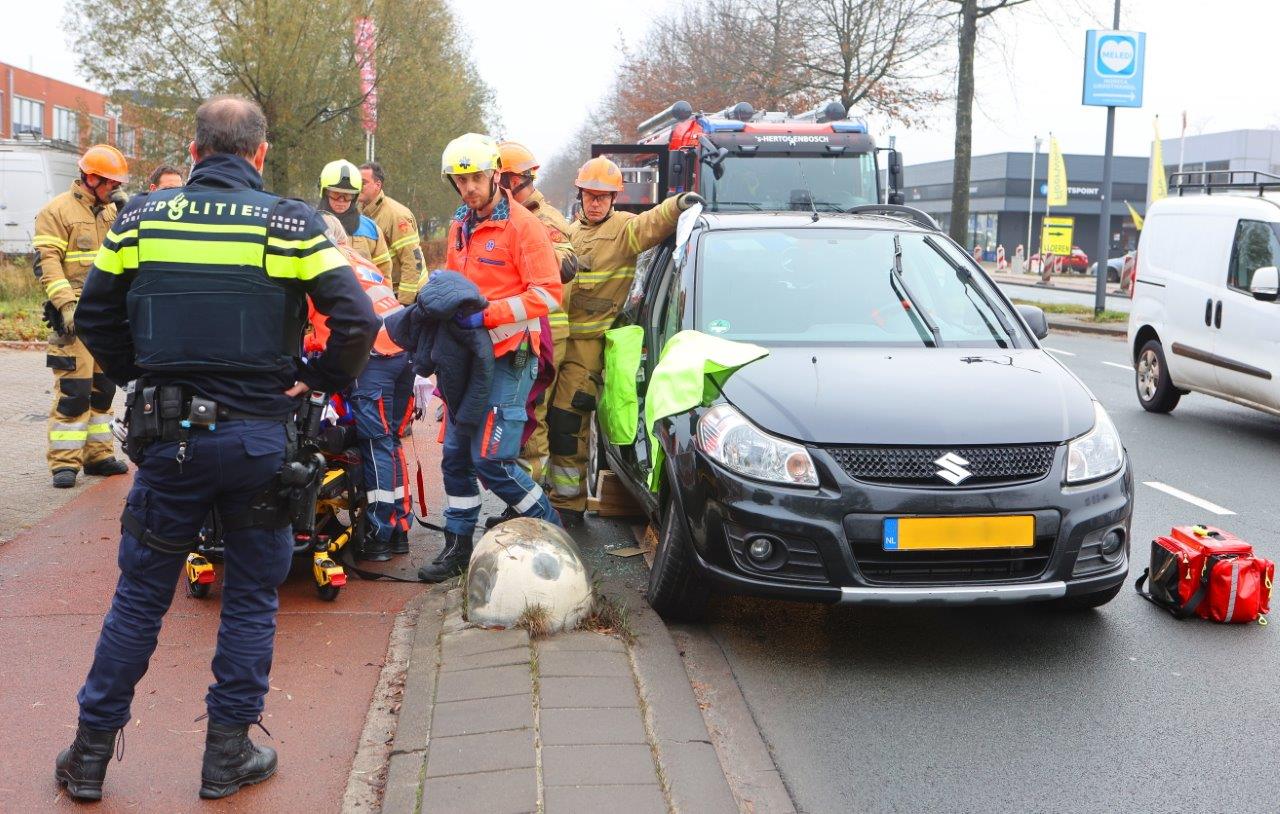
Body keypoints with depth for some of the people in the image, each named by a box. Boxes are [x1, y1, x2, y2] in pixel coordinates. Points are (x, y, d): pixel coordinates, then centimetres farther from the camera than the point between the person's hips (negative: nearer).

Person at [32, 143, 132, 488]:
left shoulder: (113, 211, 17)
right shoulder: (58, 210, -5)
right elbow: (46, 261, -12)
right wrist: (66, 304, -20)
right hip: (76, 316, -7)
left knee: (103, 387, 12)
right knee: (73, 388, -9)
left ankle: (98, 454, 22)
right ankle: (65, 462, -4)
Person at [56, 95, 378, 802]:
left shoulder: (140, 217, 1)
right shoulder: (292, 224, -6)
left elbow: (95, 317, 7)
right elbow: (356, 321, -12)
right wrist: (317, 380, 1)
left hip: (168, 433, 2)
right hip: (261, 437, -1)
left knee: (139, 594, 14)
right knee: (252, 599, 13)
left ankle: (90, 754, 23)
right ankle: (228, 755, 20)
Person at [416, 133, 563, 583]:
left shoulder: (522, 225, -11)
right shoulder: (460, 225, 13)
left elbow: (547, 293, -17)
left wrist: (486, 316, -22)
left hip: (508, 357, -8)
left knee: (491, 461, -11)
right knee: (455, 457, 11)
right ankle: (458, 546, 23)